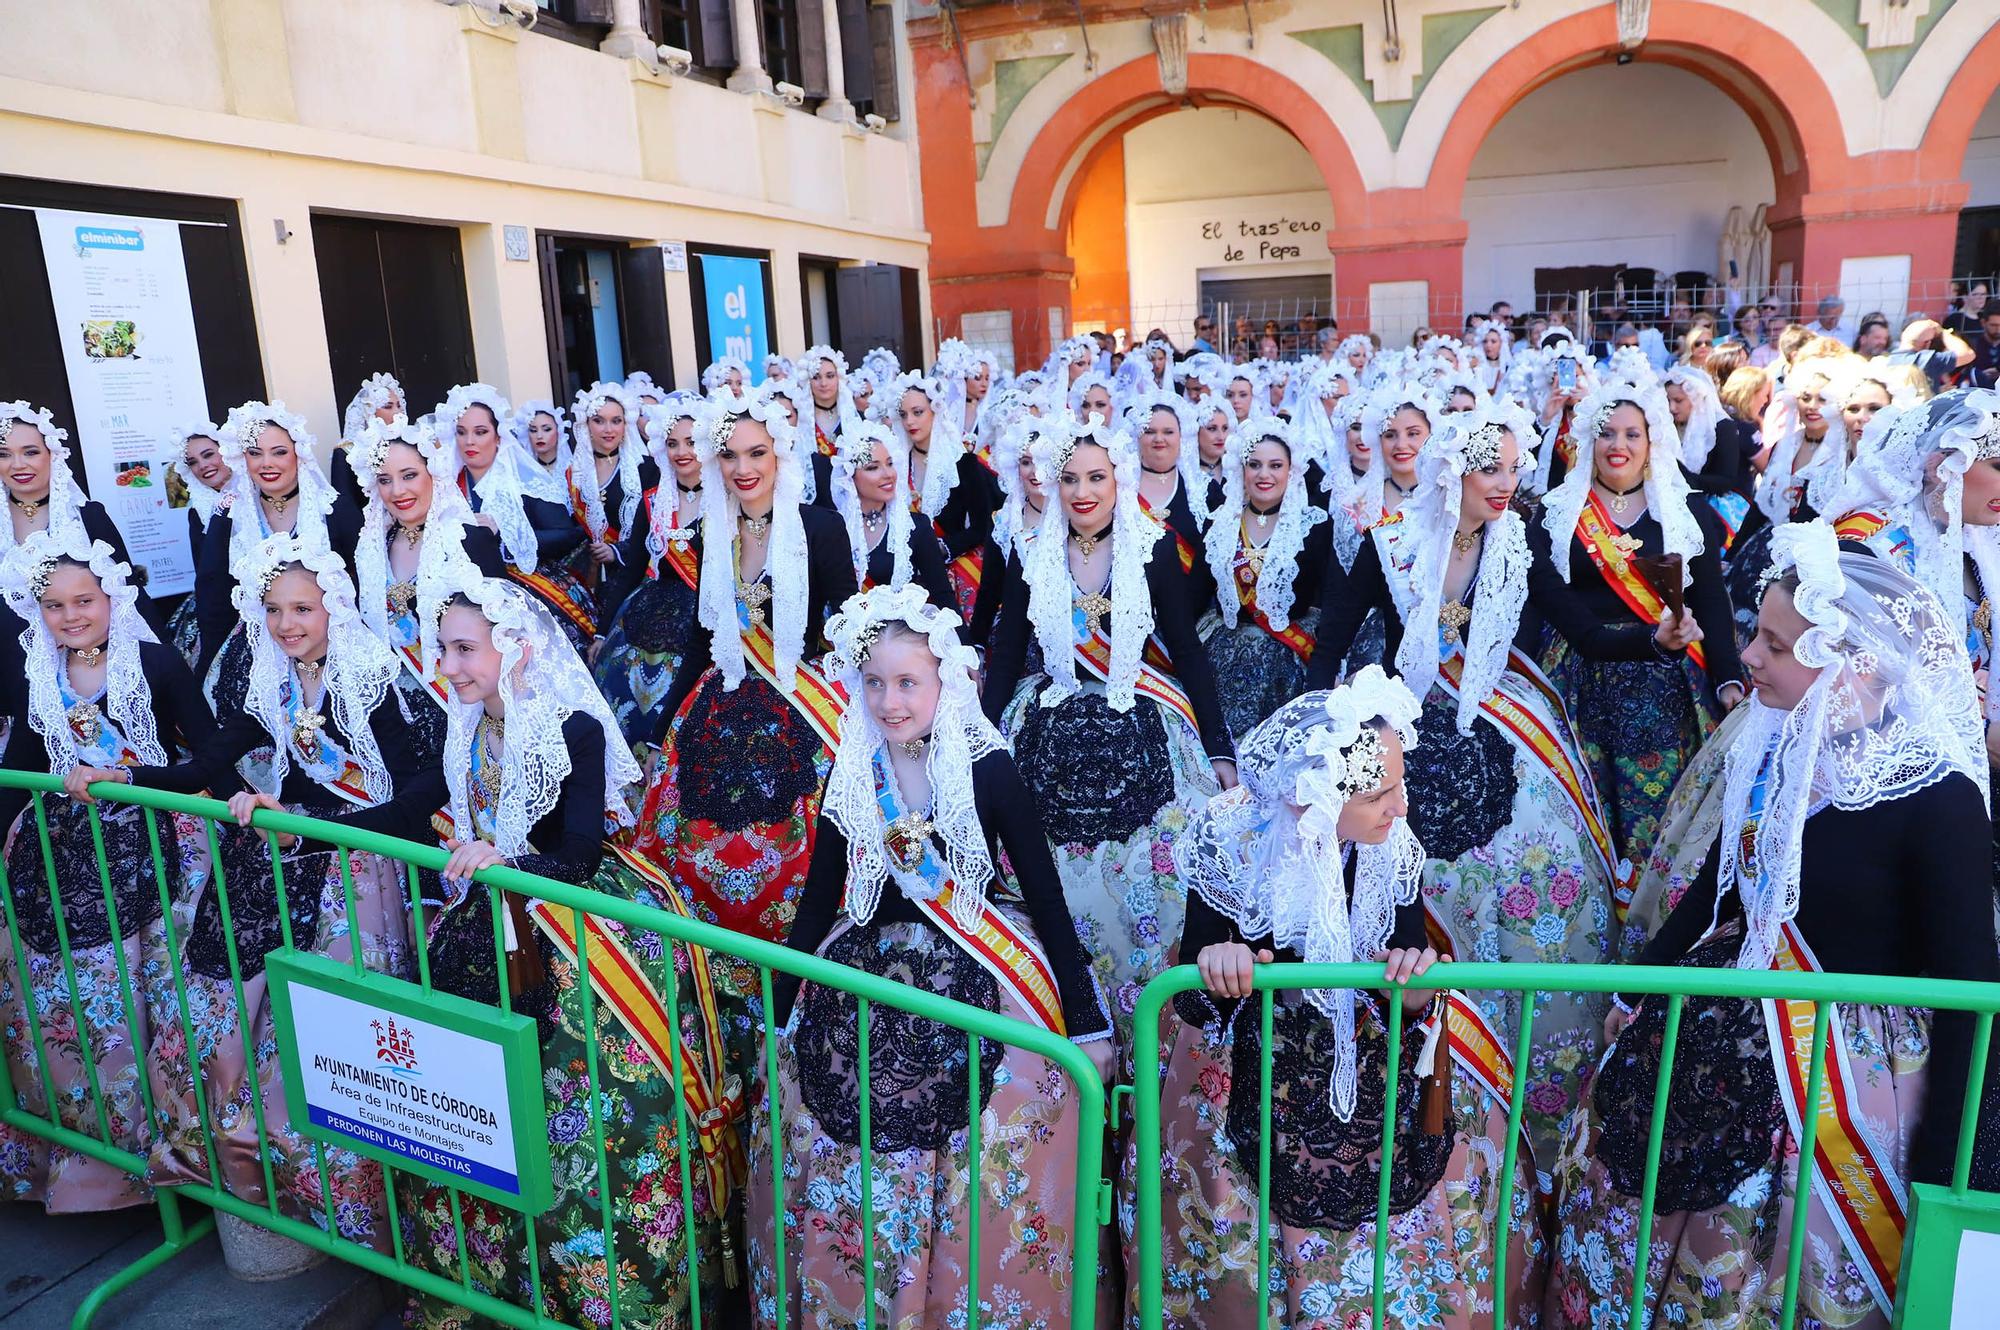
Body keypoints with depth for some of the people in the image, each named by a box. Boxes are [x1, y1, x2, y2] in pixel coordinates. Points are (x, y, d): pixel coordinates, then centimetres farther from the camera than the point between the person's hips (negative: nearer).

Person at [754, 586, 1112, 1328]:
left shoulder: (988, 770, -9)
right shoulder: (851, 778, 0)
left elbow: (1046, 898, -5)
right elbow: (818, 900, 8)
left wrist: (1088, 1022, -4)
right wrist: (781, 1014, 10)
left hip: (979, 985, -2)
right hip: (861, 995, 3)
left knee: (983, 1176, -4)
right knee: (851, 1177, 6)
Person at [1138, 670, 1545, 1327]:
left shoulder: (1390, 848, -16)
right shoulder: (1233, 846, -24)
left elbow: (1405, 1004, -9)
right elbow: (1194, 1008, -18)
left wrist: (1414, 988, -32)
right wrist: (1213, 968, -40)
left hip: (1370, 1068, 4)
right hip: (1253, 1073, -3)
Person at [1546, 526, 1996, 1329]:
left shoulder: (1936, 796, -22)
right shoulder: (1776, 743, -5)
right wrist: (1634, 990, 16)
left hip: (1849, 1061, -6)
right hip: (1727, 1029, 6)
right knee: (1608, 1185, 16)